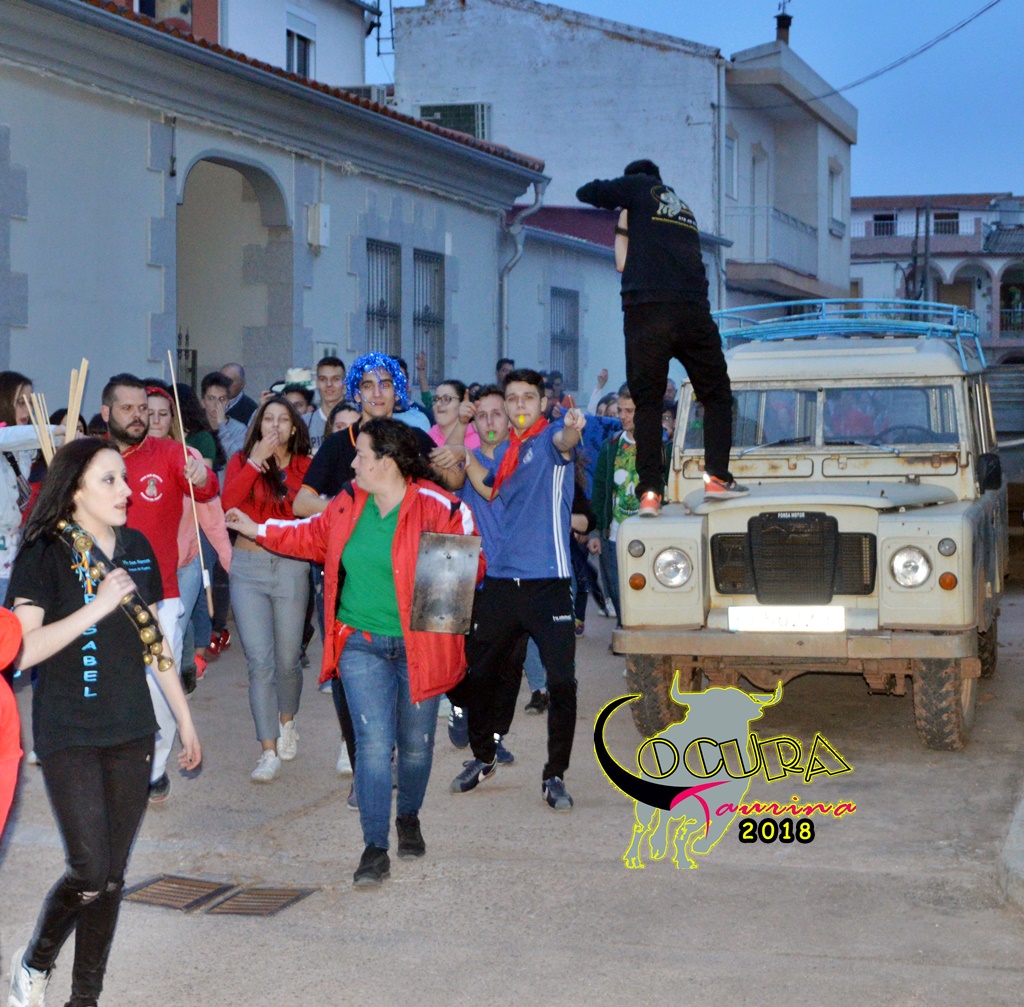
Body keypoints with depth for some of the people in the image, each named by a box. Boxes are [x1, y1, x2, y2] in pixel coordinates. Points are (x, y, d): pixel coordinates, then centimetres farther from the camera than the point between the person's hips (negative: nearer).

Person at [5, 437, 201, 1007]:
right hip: (69, 735, -5)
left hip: (132, 732, 5)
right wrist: (98, 607, -23)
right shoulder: (46, 553, -10)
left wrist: (186, 720, 18)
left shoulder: (137, 549, 7)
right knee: (90, 872, -10)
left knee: (113, 877, 7)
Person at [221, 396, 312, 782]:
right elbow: (228, 502, -14)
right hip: (248, 566, 0)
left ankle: (287, 723, 36)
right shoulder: (242, 460, 4)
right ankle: (269, 752, -1)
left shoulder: (305, 466, 4)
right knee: (259, 662, -6)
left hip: (291, 566, 0)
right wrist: (256, 461, -17)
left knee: (287, 660, 5)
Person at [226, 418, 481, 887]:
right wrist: (259, 529, 22)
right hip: (361, 645, 3)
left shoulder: (439, 507, -13)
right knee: (374, 744, -6)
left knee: (416, 743, 13)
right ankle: (375, 849, -2)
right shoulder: (348, 503, 4)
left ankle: (408, 818, 40)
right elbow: (313, 537, 21)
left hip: (419, 644, -2)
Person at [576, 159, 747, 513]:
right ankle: (716, 476, 0)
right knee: (716, 394, 14)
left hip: (646, 308, -3)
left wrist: (619, 203, 33)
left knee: (647, 402, 3)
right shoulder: (684, 209, 28)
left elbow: (587, 193, 15)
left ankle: (650, 491, -5)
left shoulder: (641, 186, 13)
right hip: (693, 310, 3)